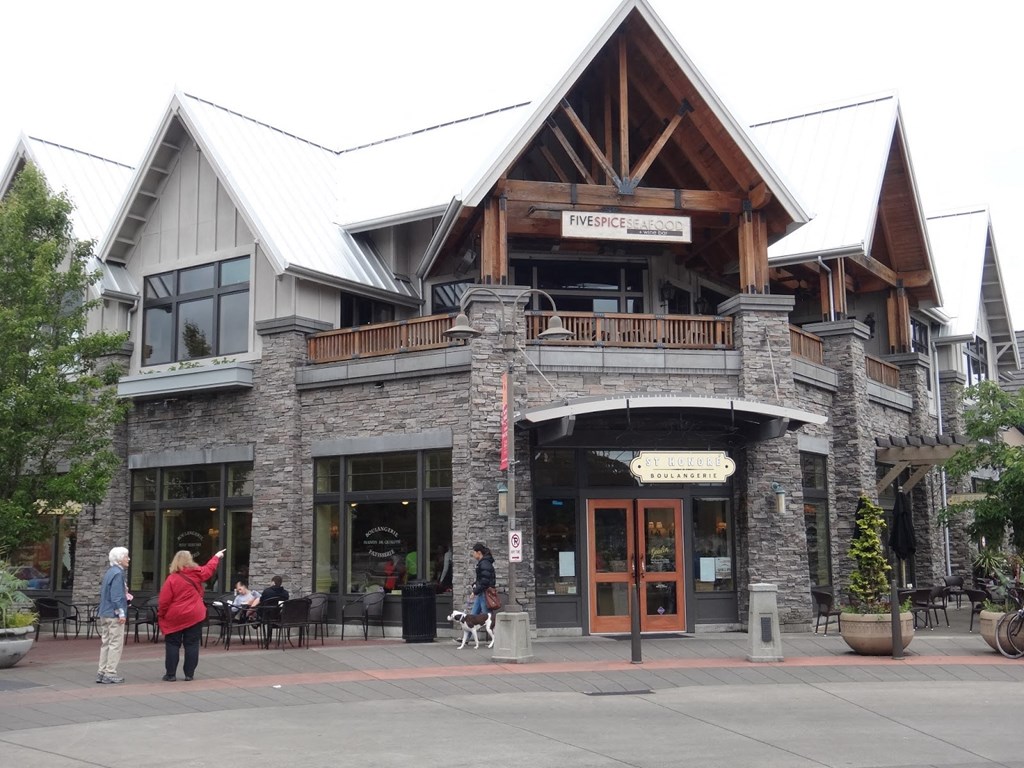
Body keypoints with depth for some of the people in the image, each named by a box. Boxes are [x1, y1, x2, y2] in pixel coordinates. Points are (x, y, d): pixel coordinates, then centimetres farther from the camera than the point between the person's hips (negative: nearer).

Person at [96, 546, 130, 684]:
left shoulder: (110, 572, 14)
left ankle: (102, 672, 16)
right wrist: (121, 613, -19)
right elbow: (116, 596, -20)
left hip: (104, 614, 10)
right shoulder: (118, 573, -15)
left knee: (105, 643, 13)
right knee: (116, 643, -3)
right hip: (114, 614, -10)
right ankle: (110, 672, -2)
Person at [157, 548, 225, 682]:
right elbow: (210, 568, 17)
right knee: (191, 645, 7)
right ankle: (189, 674, 8)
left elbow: (164, 601, -9)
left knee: (172, 645, 6)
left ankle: (170, 674, 6)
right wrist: (216, 557, 34)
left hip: (175, 617, -2)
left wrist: (161, 615, 5)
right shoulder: (196, 574, -3)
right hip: (194, 616, 2)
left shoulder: (172, 579, -9)